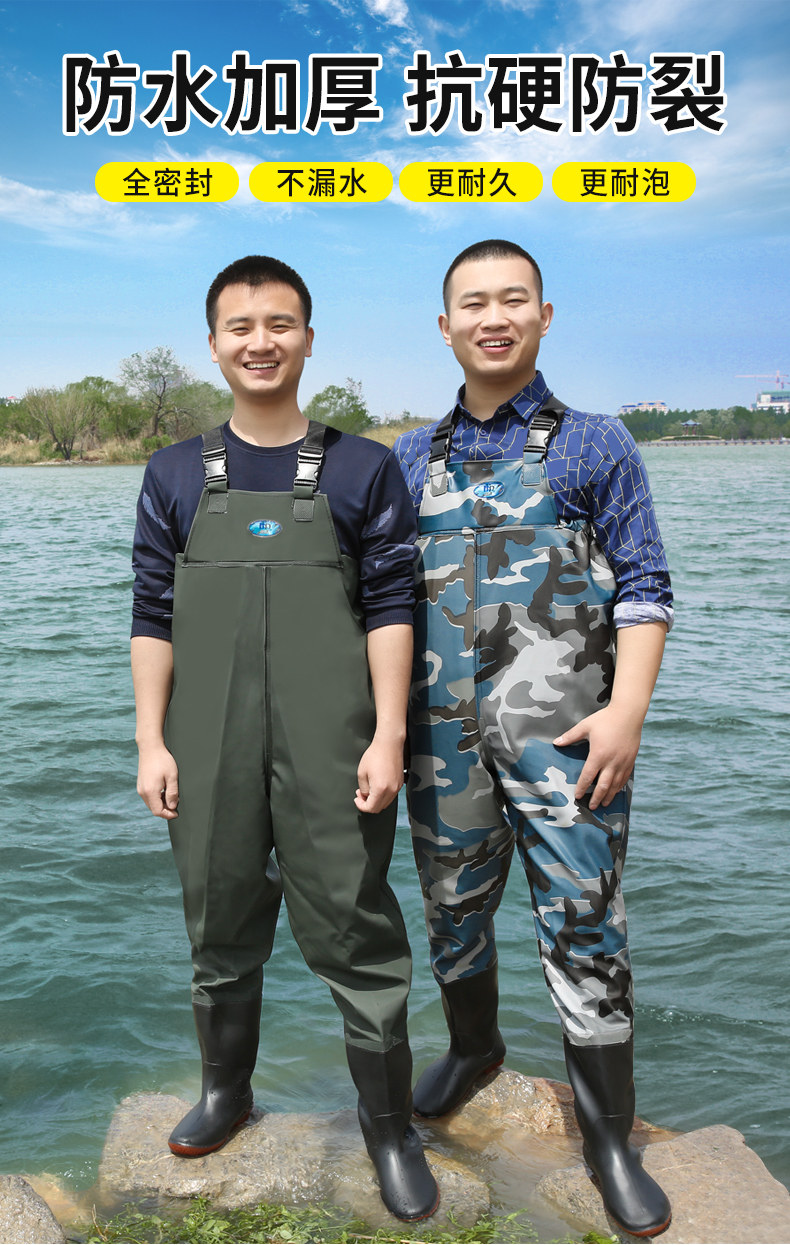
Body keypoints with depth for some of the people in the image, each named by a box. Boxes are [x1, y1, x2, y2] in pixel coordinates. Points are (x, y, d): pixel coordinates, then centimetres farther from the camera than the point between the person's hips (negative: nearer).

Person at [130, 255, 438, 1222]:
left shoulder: (362, 470, 3)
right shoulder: (176, 477, 8)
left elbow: (390, 606, 0)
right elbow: (153, 617, 7)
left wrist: (389, 736, -7)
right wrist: (151, 743, 2)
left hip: (328, 754, -2)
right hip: (210, 755, 3)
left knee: (355, 933, 3)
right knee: (220, 930, 16)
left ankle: (390, 1128, 22)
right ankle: (225, 1091, 39)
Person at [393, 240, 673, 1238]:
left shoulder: (594, 444, 4)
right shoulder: (410, 460, 12)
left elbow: (643, 588, 0)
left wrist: (627, 710, -12)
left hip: (561, 731, -3)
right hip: (445, 731, 4)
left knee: (583, 927, 0)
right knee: (452, 912, 16)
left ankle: (608, 1138, 17)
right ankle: (473, 1049, 43)